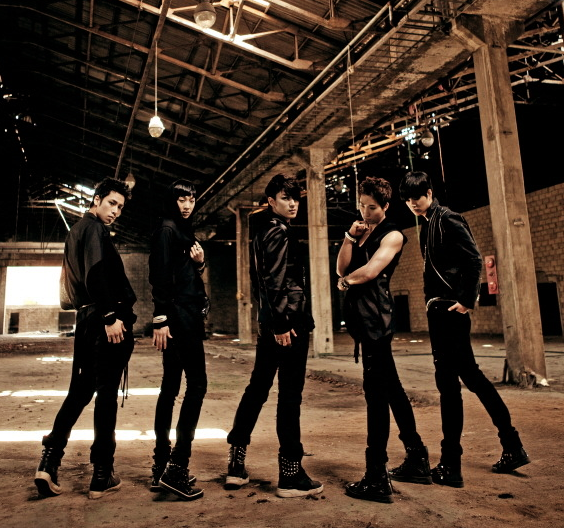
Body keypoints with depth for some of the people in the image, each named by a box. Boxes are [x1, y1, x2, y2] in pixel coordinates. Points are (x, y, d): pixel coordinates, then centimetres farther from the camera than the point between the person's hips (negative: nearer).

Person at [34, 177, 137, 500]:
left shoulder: (78, 229, 21)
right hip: (106, 321, -9)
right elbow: (96, 273, -22)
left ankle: (50, 461, 14)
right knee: (106, 394, -3)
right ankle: (103, 476, 6)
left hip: (88, 320, 9)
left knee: (80, 391, 15)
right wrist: (111, 316, -25)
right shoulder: (94, 228, -8)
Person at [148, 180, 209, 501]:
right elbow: (161, 276, -16)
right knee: (197, 383, -10)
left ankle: (162, 466, 17)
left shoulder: (184, 232, 20)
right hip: (179, 316, -9)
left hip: (186, 316, 9)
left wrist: (199, 263, 1)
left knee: (171, 387, 9)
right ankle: (177, 465, -6)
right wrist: (161, 319, -21)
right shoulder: (167, 229, -7)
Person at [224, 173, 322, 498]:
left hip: (270, 322, 10)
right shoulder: (280, 232, -8)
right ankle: (291, 475, 6)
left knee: (257, 389, 13)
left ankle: (236, 465, 22)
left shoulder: (264, 231, 20)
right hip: (289, 322, -10)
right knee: (290, 395, -4)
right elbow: (277, 281, -19)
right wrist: (282, 322, -22)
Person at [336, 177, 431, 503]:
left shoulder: (392, 235, -3)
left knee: (376, 390, -8)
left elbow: (369, 271, -16)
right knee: (390, 387, 14)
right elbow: (342, 268, 9)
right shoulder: (361, 233, 20)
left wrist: (345, 281, 0)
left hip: (376, 315, -8)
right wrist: (349, 238, -1)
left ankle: (377, 479, -3)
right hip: (362, 315, 8)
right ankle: (417, 458, 27)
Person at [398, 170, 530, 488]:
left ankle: (451, 466, 4)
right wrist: (433, 301, 10)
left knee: (448, 381, -6)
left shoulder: (447, 219, -8)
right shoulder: (429, 225, 18)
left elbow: (474, 259, -17)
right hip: (439, 309, 10)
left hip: (450, 309, -10)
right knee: (470, 375, 16)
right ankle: (513, 446, 29)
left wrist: (466, 301, -18)